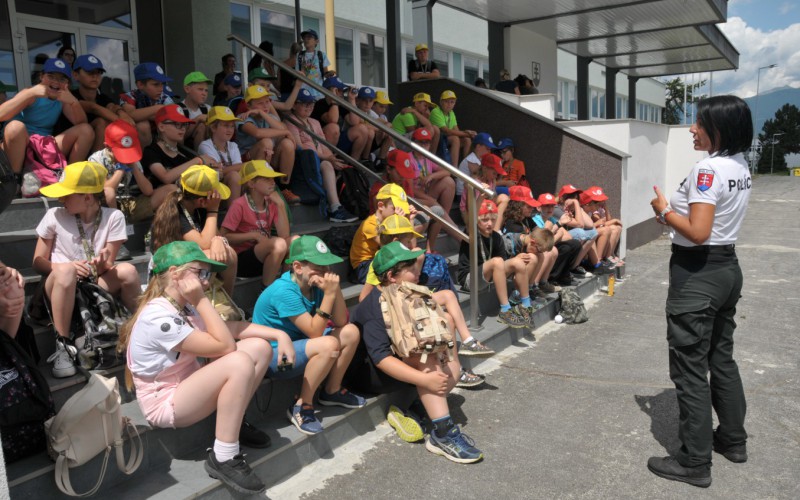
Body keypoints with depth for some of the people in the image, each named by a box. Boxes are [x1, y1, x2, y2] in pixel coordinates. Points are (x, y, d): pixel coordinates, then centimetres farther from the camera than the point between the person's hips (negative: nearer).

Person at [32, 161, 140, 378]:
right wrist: (67, 265, -21)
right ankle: (63, 345, -25)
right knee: (66, 270, -35)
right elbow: (38, 262, -1)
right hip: (62, 287, -1)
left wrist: (102, 264, -31)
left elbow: (106, 268, -6)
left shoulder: (113, 217, -7)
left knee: (127, 270, -28)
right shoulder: (54, 216, -7)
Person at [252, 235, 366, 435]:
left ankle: (332, 391, 14)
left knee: (351, 332, -1)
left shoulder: (314, 284, -4)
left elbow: (341, 322, -5)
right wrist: (329, 294, -30)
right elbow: (315, 332, -27)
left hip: (297, 342, 8)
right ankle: (301, 406, -14)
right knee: (329, 345, -31)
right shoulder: (284, 291, -27)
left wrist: (336, 289, -18)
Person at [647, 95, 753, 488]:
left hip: (697, 273, -10)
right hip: (727, 268, 10)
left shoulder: (707, 169, -20)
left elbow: (697, 232, -26)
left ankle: (694, 463, 10)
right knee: (721, 359, 21)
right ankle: (733, 440, 36)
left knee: (690, 368, 0)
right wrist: (674, 208, 6)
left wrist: (664, 210, -11)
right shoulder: (740, 167, 10)